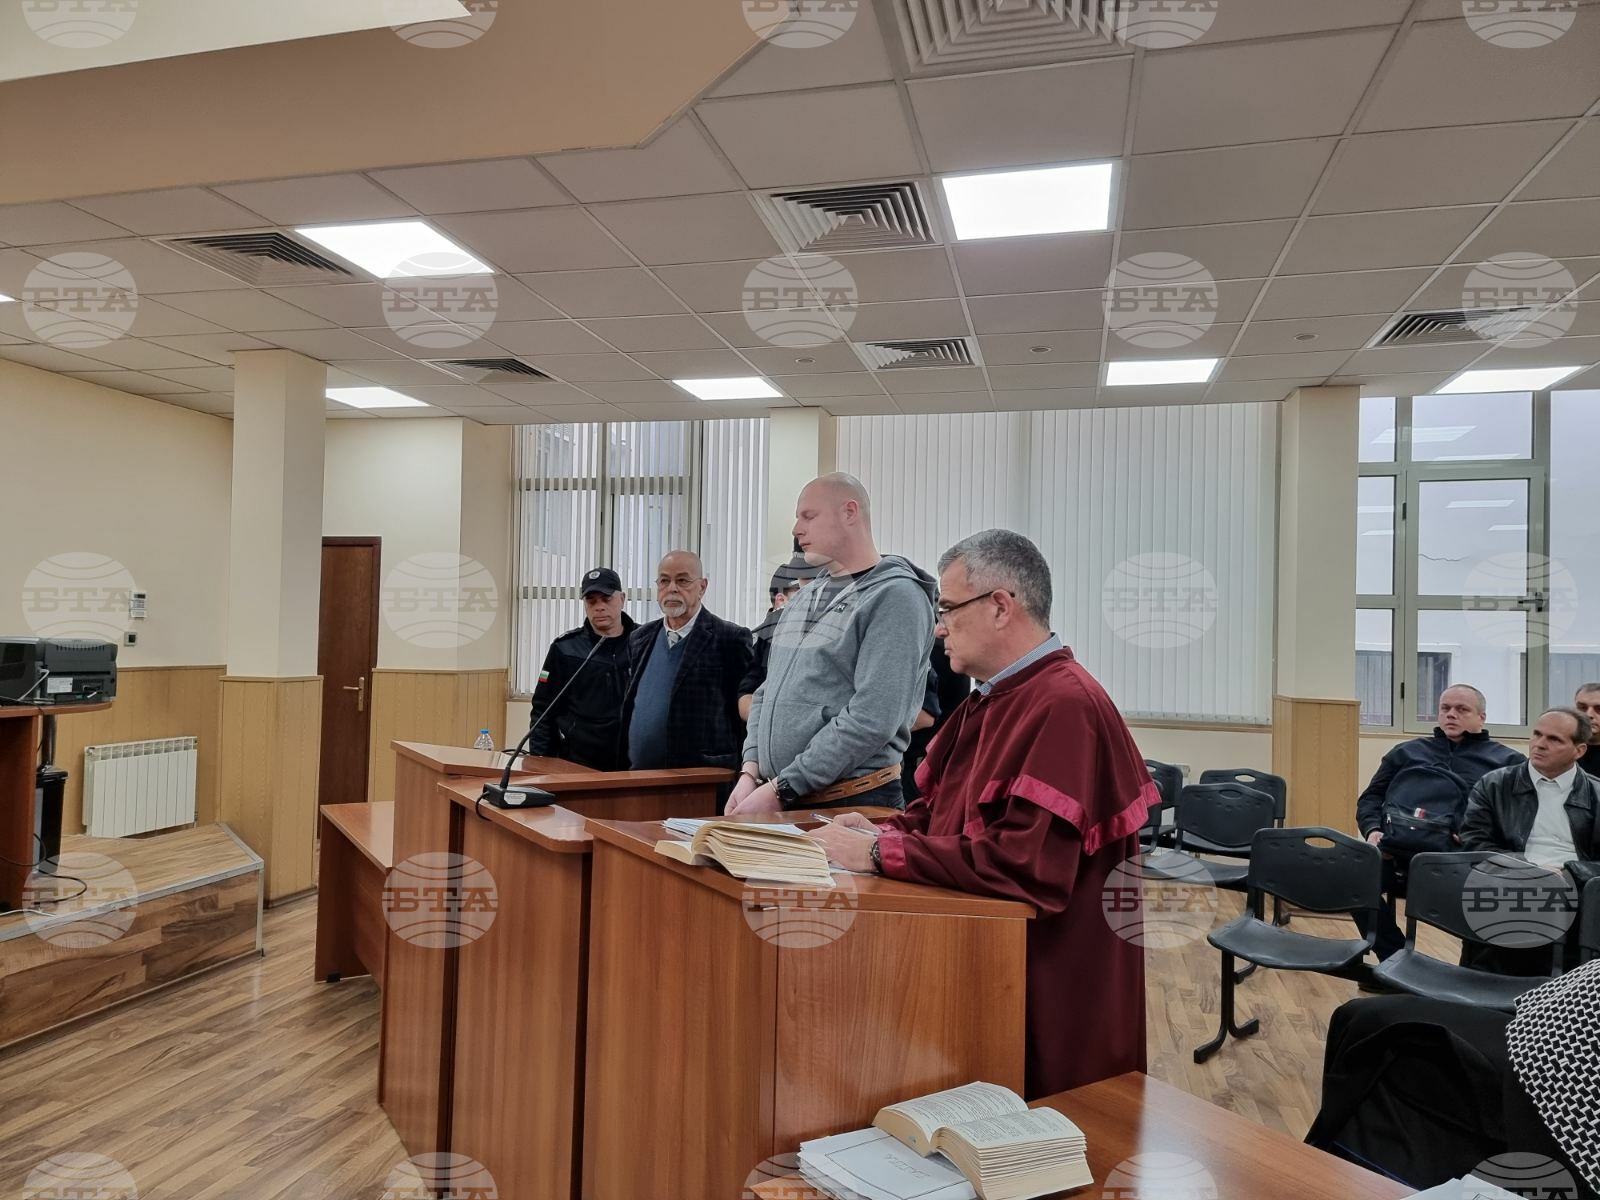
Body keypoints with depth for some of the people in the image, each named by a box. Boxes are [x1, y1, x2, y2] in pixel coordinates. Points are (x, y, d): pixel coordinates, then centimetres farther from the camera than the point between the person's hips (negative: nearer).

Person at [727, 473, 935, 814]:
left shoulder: (894, 597, -12)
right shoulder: (804, 597, 13)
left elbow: (871, 721, -20)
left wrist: (780, 789, -18)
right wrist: (751, 773, 1)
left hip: (853, 804, -7)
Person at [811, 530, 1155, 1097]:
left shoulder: (1063, 706, -24)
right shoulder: (995, 699, 9)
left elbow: (1029, 863, -33)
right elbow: (945, 813, 16)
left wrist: (881, 853, -25)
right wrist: (880, 830, -5)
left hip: (1044, 1001, -9)